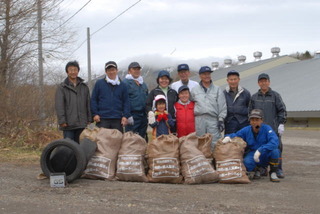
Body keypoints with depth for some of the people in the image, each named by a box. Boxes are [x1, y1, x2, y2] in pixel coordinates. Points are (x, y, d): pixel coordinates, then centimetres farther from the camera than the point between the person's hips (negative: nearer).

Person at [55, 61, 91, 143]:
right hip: (68, 124, -3)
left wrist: (89, 119, 7)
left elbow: (88, 104, 14)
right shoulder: (62, 87, 2)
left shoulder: (84, 87, 14)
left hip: (82, 124, 3)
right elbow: (59, 106, -5)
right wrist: (62, 121, -13)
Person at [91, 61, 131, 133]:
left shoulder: (122, 85, 12)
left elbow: (126, 102, 10)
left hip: (117, 120, 2)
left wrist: (125, 116, -1)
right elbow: (93, 100, 7)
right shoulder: (99, 83, 7)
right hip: (102, 119, -2)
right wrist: (95, 114, -3)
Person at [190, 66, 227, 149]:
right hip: (199, 119, 1)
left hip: (213, 119, -1)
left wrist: (221, 120, -2)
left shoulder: (217, 90, 11)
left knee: (215, 143, -6)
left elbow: (222, 106, 7)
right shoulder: (194, 90, 13)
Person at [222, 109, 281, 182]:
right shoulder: (246, 130, -3)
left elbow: (274, 142, -29)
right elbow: (235, 135, 11)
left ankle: (273, 174, -8)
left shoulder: (267, 128, -14)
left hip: (266, 155, -2)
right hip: (252, 154, 2)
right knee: (246, 162, -33)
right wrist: (228, 137, -15)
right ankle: (255, 171, 7)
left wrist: (260, 150, -38)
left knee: (275, 151, -33)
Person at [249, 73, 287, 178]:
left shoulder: (275, 95, 5)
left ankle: (278, 170, 2)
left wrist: (281, 124, -4)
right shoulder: (254, 97, 13)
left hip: (273, 128, -2)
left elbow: (282, 110, 3)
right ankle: (262, 169, 13)